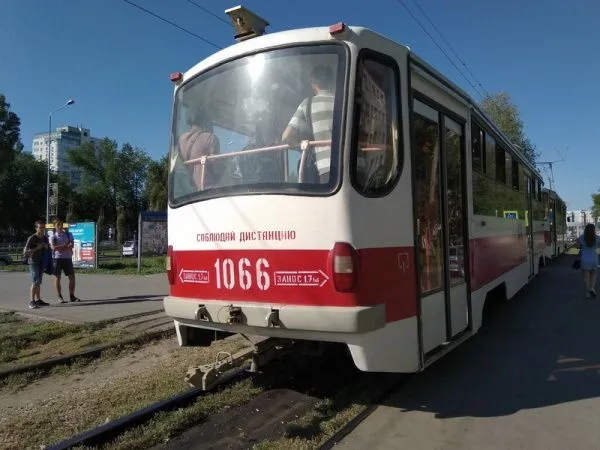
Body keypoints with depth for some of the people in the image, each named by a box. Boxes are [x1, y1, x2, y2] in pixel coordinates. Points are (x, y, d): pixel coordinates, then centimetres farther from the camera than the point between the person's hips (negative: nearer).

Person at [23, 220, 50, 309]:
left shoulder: (45, 238, 9)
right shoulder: (32, 238, -11)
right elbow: (25, 252, -14)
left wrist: (46, 246, -2)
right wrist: (36, 248, -22)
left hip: (41, 262, 7)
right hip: (33, 262, -6)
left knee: (39, 282, 11)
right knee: (35, 282, -13)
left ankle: (38, 300, 17)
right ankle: (32, 302, -12)